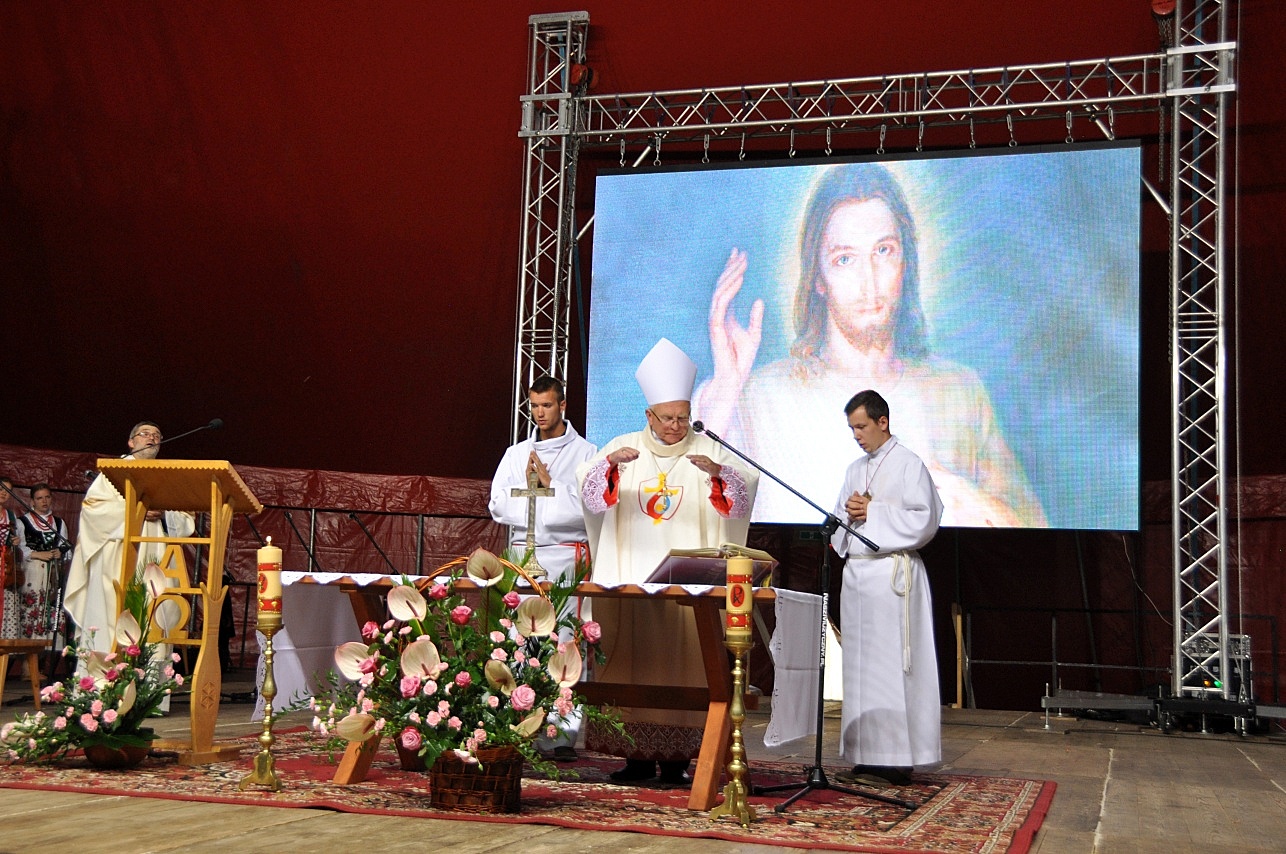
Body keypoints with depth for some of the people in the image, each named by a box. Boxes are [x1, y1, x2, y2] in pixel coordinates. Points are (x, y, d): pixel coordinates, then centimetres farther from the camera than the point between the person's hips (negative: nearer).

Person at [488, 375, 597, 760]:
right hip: (522, 556, 4)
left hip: (566, 558, -4)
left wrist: (549, 483, -6)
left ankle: (564, 735, -9)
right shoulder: (516, 454, 19)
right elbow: (498, 507, 10)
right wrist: (528, 483, -4)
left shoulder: (584, 453, 6)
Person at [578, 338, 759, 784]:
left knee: (681, 662, -5)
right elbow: (589, 488, -2)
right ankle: (636, 754, 8)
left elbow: (745, 490, -8)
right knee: (630, 660, 0)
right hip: (629, 576, 2)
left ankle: (675, 755, 2)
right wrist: (610, 463, -21)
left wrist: (719, 472, -28)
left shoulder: (707, 450, 6)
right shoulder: (624, 447, 10)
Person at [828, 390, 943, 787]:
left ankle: (896, 759, -5)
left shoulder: (909, 464, -4)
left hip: (892, 574, -7)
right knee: (858, 664, 6)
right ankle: (867, 757, 11)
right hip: (856, 572, 8)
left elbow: (925, 520, -12)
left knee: (890, 664, -8)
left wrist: (872, 512, -12)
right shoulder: (855, 469, 18)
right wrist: (849, 513, -1)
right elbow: (841, 521, 22)